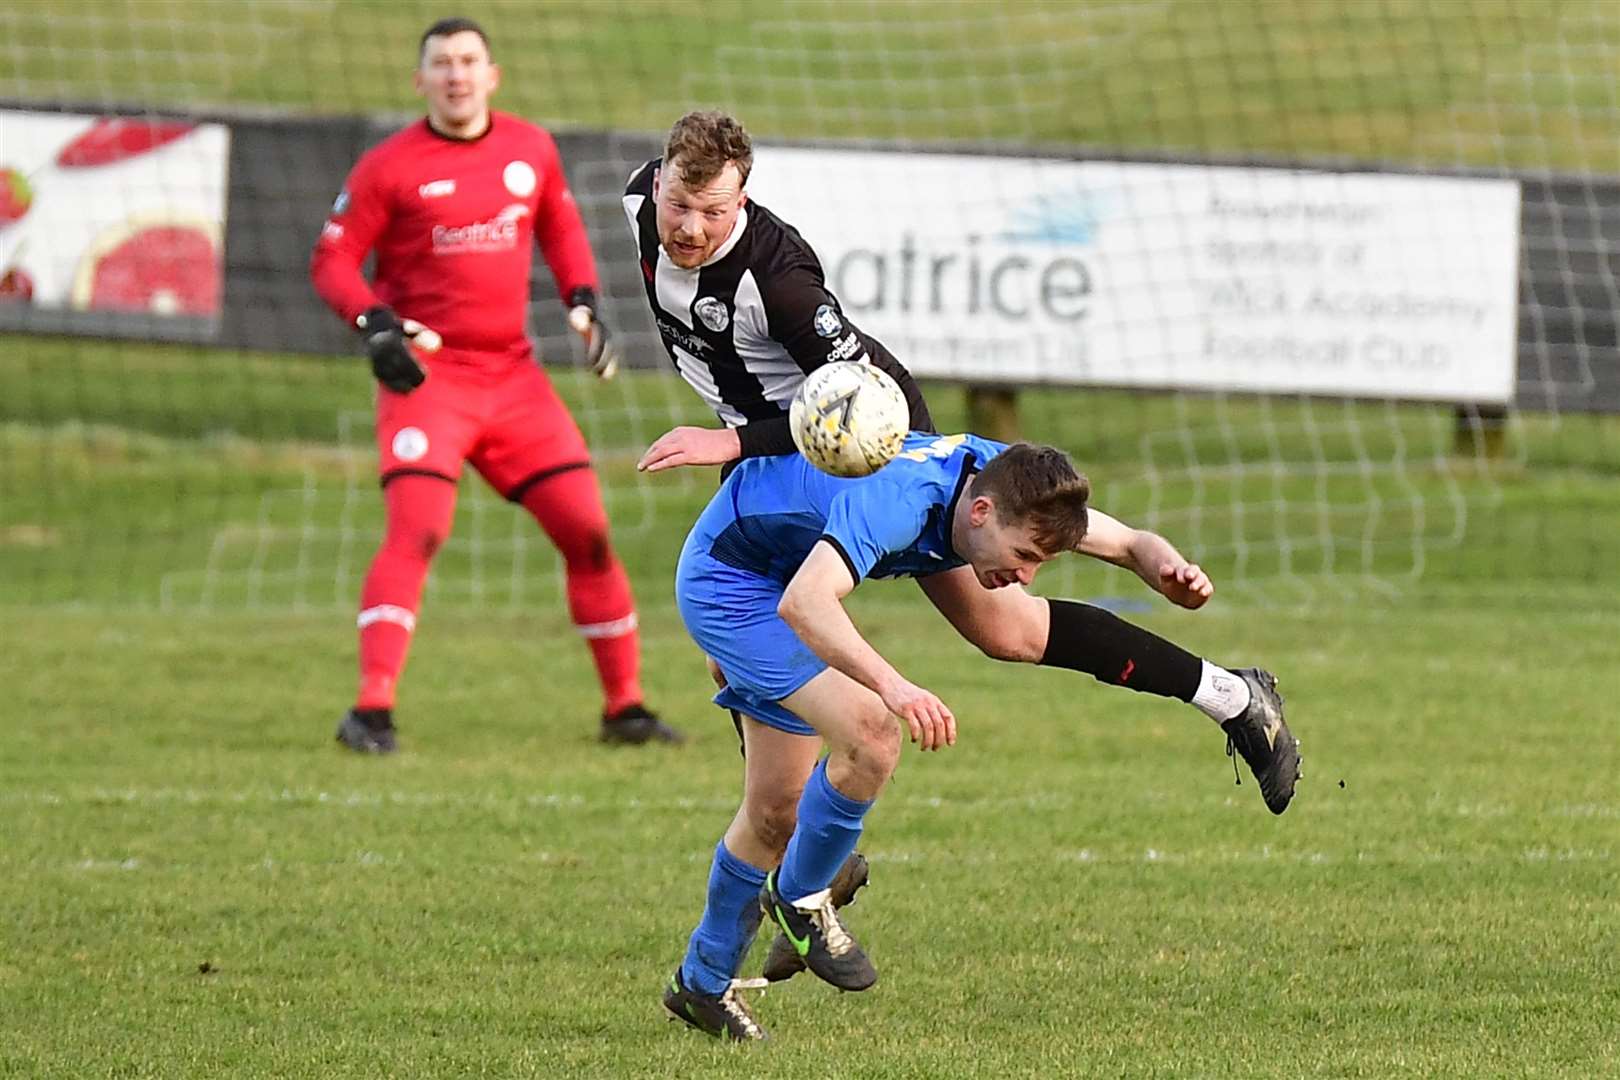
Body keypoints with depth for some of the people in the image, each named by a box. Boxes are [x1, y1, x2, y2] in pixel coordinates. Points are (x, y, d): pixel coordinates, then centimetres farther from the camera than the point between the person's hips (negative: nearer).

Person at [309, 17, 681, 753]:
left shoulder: (532, 149, 7)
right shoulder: (389, 167, -6)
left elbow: (561, 229, 22)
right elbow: (332, 260, -3)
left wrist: (582, 300, 6)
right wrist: (373, 322, -20)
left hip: (512, 376, 5)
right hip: (426, 374, -5)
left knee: (587, 528, 4)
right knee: (416, 531, -22)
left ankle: (624, 706, 17)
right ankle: (372, 712, -23)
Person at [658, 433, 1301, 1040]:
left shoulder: (1008, 481, -15)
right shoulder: (898, 499, -40)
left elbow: (1129, 543, -3)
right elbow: (802, 602, -54)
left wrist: (1170, 570, -27)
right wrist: (892, 686, -67)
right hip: (728, 582, -8)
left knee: (775, 810, 11)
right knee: (871, 739, -24)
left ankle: (703, 983, 27)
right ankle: (800, 898, 1)